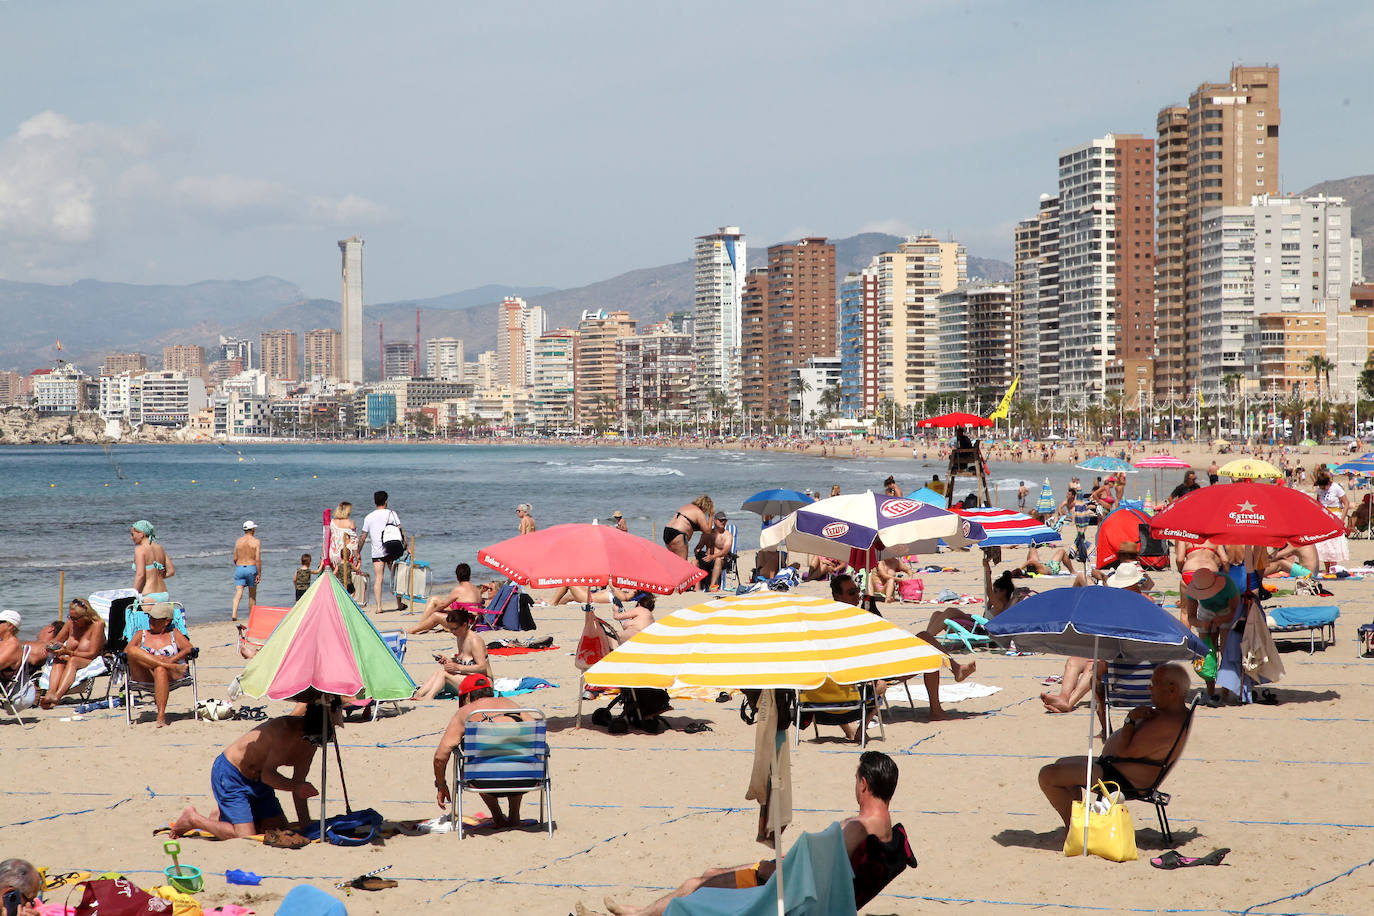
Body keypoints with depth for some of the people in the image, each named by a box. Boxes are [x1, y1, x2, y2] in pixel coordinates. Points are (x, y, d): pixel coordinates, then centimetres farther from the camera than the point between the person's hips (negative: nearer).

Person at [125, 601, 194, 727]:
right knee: (133, 650, -26)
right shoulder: (141, 634, 24)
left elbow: (189, 648, 5)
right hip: (144, 677, 1)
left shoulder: (174, 633, 22)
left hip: (172, 675, -1)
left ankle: (161, 714, -49)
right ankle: (167, 665, -33)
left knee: (160, 670, -41)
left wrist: (172, 659, -16)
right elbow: (127, 651, 5)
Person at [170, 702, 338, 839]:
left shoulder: (310, 740, -5)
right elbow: (267, 775, -31)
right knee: (245, 836, -17)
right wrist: (296, 786, -46)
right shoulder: (286, 729, -31)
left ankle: (223, 816, 23)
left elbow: (298, 784, 0)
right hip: (229, 775, -9)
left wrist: (305, 825, -5)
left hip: (258, 781, 9)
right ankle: (193, 819, 3)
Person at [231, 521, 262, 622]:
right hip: (251, 568, -2)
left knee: (238, 592, -5)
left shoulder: (238, 541, 6)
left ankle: (234, 613, -26)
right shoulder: (256, 542, -5)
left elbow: (235, 559, 8)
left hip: (239, 568, 2)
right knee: (252, 595, 12)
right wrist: (259, 574, -9)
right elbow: (258, 559, -12)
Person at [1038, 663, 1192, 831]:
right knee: (1062, 764, 30)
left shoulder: (1167, 723, -27)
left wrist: (1130, 719, -17)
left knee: (1048, 775, -14)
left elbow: (1125, 751, -28)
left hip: (1124, 780, -12)